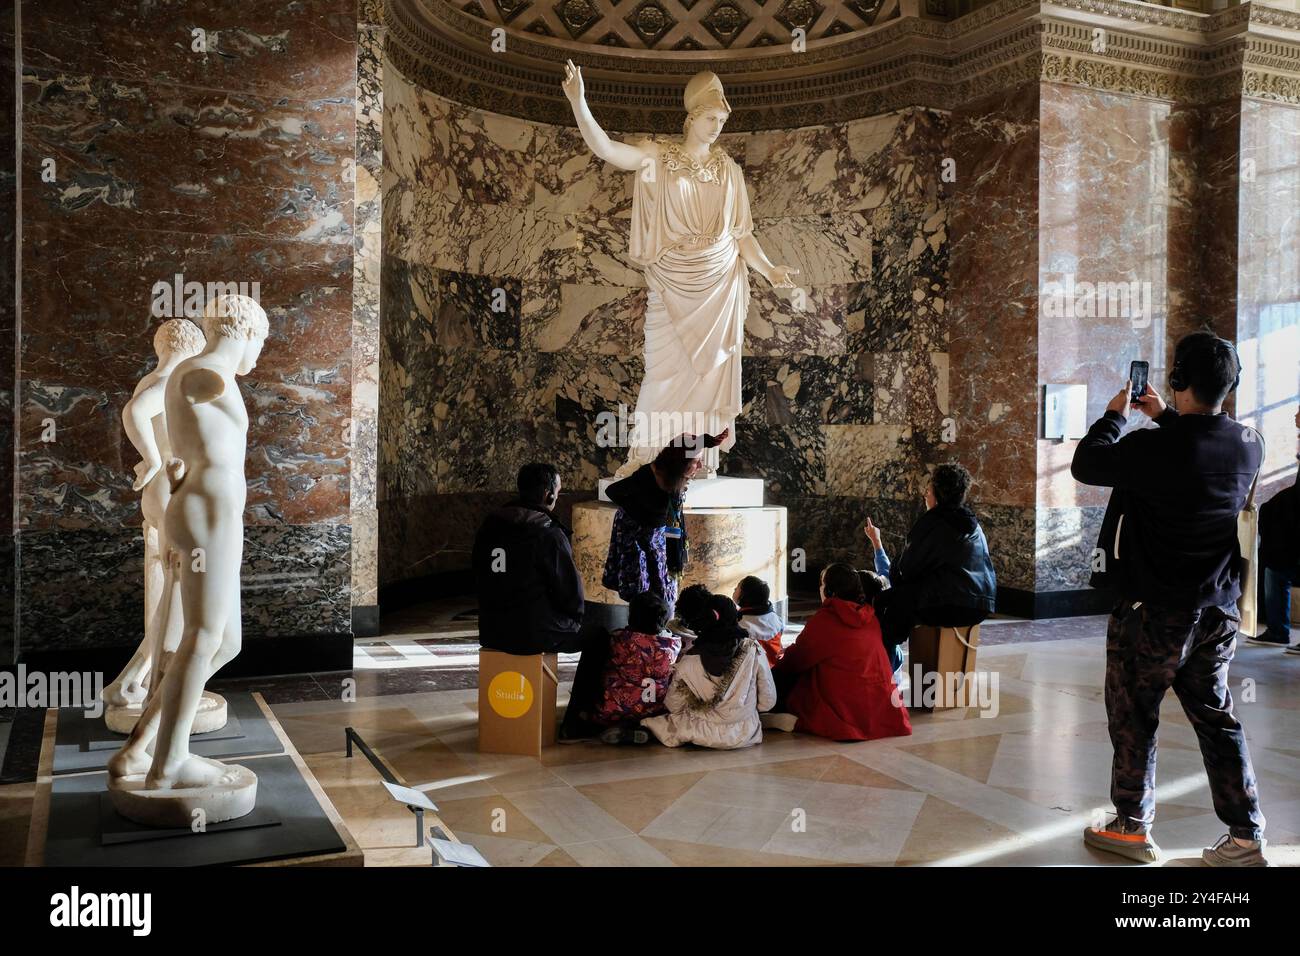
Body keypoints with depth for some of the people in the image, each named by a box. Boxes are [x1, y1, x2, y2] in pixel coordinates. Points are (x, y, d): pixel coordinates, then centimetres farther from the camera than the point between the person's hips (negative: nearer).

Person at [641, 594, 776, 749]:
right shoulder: (753, 650, -12)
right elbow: (767, 702, -5)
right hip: (744, 735, 0)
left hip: (705, 735, 0)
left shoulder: (689, 660, -13)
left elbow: (674, 707, -3)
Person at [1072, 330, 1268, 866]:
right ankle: (1246, 837, 19)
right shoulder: (1248, 445, -3)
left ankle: (1132, 828, 19)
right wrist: (1165, 418, 23)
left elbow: (1086, 465, -9)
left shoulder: (1157, 446, -23)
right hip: (1219, 610, 6)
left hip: (1155, 610, -6)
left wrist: (1115, 416, 5)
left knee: (1133, 719, 9)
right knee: (1216, 717, 15)